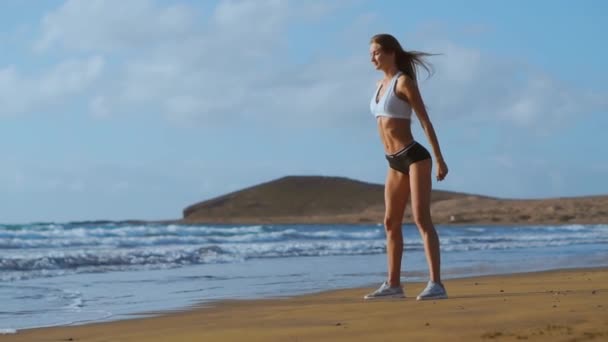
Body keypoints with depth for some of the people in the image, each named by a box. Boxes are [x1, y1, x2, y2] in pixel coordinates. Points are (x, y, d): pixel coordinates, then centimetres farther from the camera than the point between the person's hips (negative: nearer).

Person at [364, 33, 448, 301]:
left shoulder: (404, 81, -9)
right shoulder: (381, 85, 14)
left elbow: (425, 121, -12)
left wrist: (440, 159, -14)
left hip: (414, 157, -9)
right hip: (395, 162, 9)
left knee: (421, 219, -14)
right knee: (391, 222, 10)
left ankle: (436, 284, -17)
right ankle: (393, 284, 17)